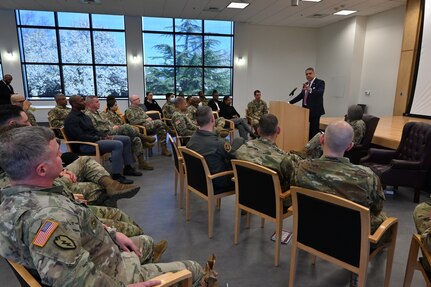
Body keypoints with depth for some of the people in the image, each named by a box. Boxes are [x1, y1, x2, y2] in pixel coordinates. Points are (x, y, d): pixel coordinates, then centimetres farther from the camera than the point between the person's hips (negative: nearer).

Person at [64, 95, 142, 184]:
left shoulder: (82, 115, 18)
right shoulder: (71, 119, -13)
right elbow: (80, 137, -22)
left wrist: (104, 136, 0)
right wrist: (100, 138, -17)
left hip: (94, 139, 10)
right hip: (85, 145, -10)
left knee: (126, 139, 4)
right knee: (118, 144, -30)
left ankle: (127, 168, 8)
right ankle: (116, 175, -25)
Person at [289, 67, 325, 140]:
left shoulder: (320, 82, -5)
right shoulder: (305, 84, 16)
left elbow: (320, 93, -23)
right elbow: (300, 96, 20)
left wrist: (310, 89, -41)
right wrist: (290, 102, 13)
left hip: (314, 111, -6)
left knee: (314, 130, -7)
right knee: (307, 130, 8)